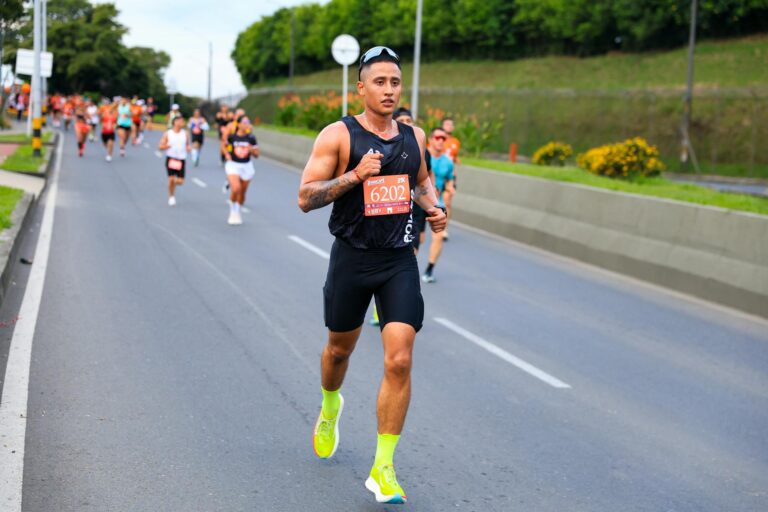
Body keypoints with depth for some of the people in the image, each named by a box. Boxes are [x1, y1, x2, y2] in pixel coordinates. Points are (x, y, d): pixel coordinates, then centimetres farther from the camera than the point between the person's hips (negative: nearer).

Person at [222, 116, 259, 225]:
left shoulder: (251, 138, -3)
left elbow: (256, 155, 2)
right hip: (233, 165, -2)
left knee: (242, 192, 9)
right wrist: (227, 154, -4)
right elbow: (224, 145, 14)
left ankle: (239, 213, 33)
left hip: (246, 166, 2)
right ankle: (233, 212, 0)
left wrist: (251, 150, -18)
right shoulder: (232, 136, -6)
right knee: (236, 188, -22)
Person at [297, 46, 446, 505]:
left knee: (399, 361, -11)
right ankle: (330, 408, 54)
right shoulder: (338, 135, -8)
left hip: (400, 261, 2)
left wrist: (434, 207, 4)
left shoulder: (414, 137, 5)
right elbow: (306, 198, -12)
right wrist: (355, 175, -24)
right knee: (340, 349, 18)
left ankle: (383, 470, -2)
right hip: (352, 257, -2)